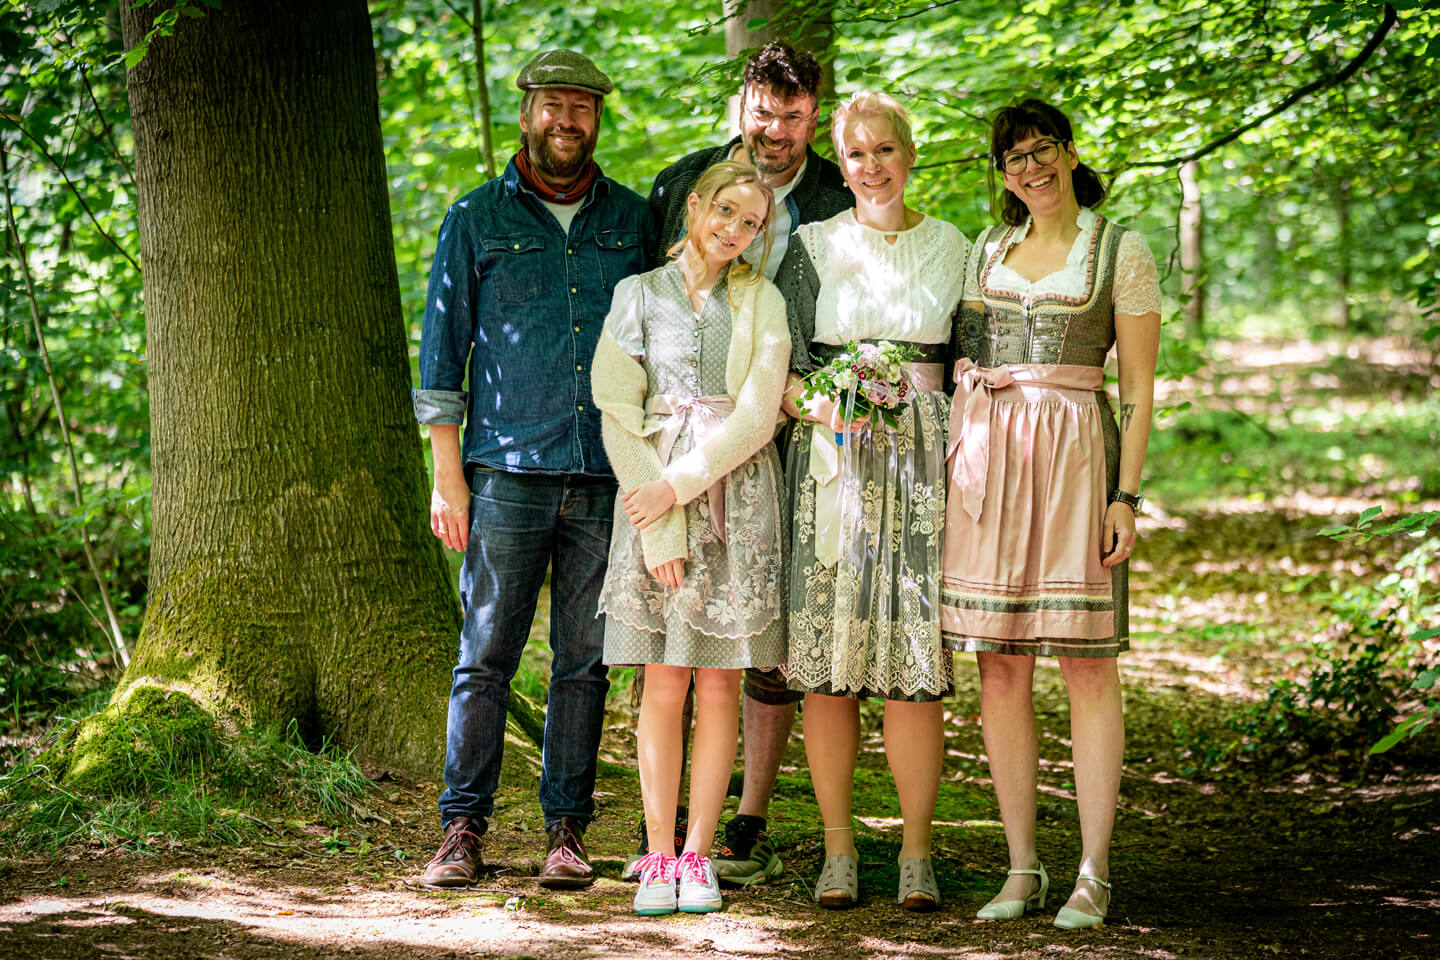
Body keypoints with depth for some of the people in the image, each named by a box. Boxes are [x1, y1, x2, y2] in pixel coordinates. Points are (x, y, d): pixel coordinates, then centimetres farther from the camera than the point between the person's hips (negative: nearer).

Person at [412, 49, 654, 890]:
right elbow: (443, 348, 6)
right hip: (509, 472, -2)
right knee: (487, 654, -3)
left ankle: (568, 828, 10)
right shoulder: (478, 220, 7)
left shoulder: (633, 221, 12)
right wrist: (447, 475, -1)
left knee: (585, 659, 4)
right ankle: (464, 827, 4)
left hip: (609, 475, 2)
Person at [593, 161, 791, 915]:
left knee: (719, 684, 0)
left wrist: (680, 485, -12)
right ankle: (659, 857, 2)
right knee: (663, 684, -2)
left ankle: (697, 856, 5)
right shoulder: (639, 294, 6)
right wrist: (661, 532, -9)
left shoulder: (761, 303, 8)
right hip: (653, 495, -1)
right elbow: (620, 416, 0)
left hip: (737, 496, 1)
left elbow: (758, 417, -2)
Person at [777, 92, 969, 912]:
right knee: (828, 662, -3)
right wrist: (818, 405, -14)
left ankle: (917, 855, 1)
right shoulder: (811, 247, 8)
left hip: (923, 462, 0)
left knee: (917, 661, -5)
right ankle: (839, 851, 5)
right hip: (830, 465, 0)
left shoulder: (952, 248, 10)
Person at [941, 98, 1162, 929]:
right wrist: (954, 474, 7)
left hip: (1075, 455, -4)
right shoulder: (986, 251, 16)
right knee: (1000, 666, 2)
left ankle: (1094, 874, 0)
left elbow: (1139, 388, 0)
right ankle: (1023, 867, 9)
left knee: (1088, 663, -4)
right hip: (985, 456, 4)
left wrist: (1127, 495, -9)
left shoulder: (1120, 250, 3)